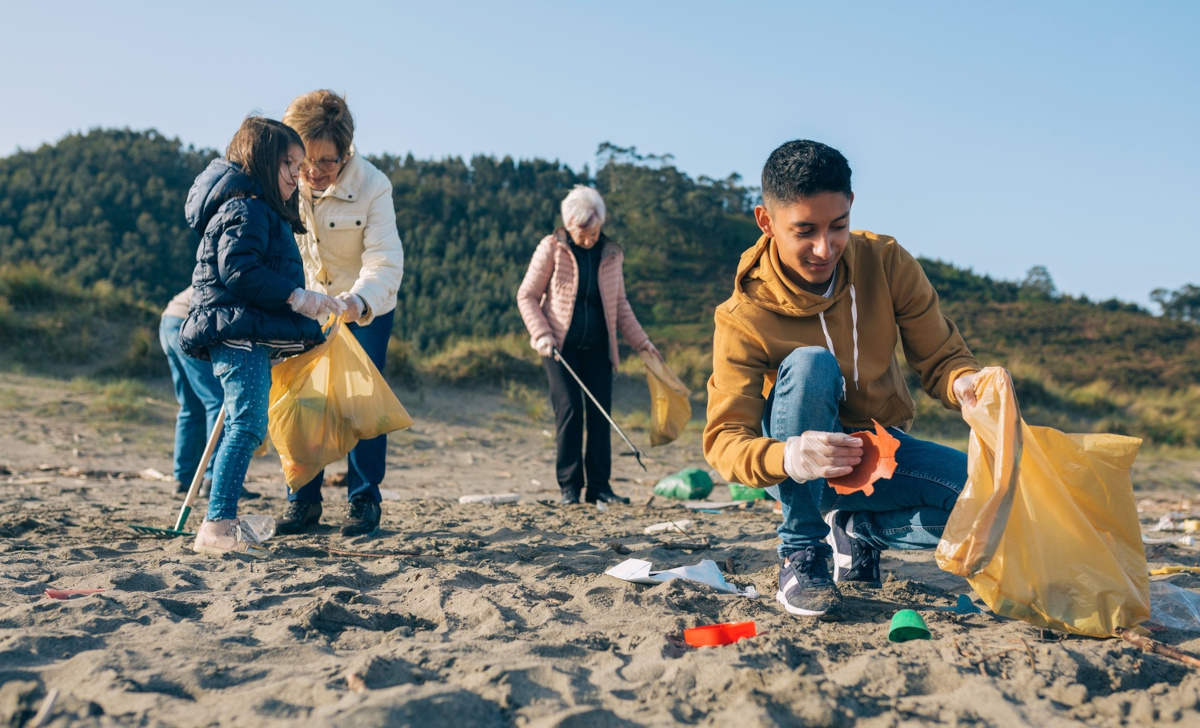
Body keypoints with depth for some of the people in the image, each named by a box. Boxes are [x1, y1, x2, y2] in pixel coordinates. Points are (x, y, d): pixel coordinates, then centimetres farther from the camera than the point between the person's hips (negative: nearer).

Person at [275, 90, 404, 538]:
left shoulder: (372, 186, -24)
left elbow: (385, 261, -31)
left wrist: (356, 302, -49)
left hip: (366, 309, -3)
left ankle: (363, 502, 7)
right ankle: (303, 501, 12)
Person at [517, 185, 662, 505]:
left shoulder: (612, 254, 6)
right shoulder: (551, 248, -3)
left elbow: (620, 304, 15)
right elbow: (526, 296, 0)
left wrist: (641, 341, 8)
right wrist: (542, 334, -12)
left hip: (598, 346, 3)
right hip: (562, 344, -3)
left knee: (600, 412, 0)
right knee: (569, 410, -9)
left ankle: (599, 486, 7)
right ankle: (569, 487, -1)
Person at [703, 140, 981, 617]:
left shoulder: (887, 263, -10)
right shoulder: (744, 318, -19)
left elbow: (942, 357, -6)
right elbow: (723, 441, -24)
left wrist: (963, 382, -33)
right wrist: (785, 458, -47)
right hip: (797, 471, -3)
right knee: (809, 364, -35)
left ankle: (857, 529, 5)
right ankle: (801, 555, -20)